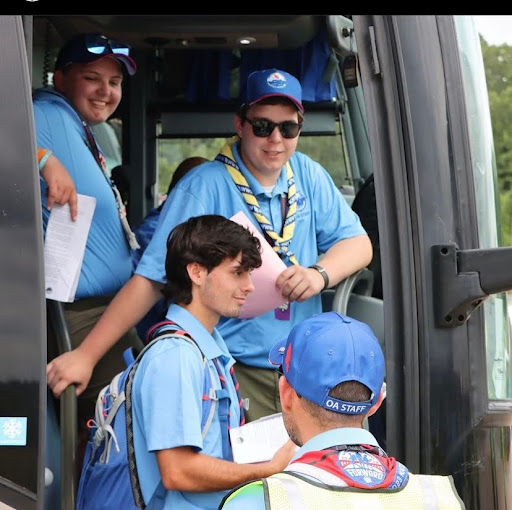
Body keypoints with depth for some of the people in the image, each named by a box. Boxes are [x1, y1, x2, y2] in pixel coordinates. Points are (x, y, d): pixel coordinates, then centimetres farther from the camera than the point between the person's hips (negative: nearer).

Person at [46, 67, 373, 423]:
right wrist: (87, 355, -21)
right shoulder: (205, 187, -12)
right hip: (237, 376, -5)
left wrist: (319, 274, -16)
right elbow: (150, 278, -15)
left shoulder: (307, 174, 6)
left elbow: (358, 242, 8)